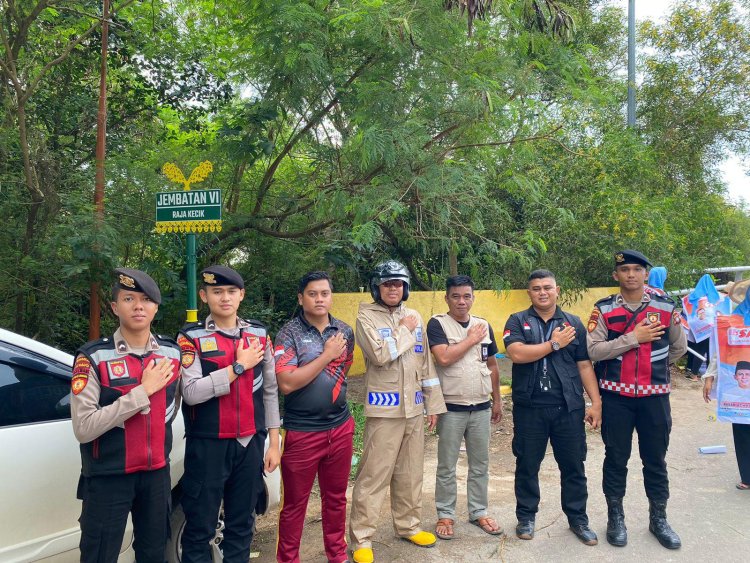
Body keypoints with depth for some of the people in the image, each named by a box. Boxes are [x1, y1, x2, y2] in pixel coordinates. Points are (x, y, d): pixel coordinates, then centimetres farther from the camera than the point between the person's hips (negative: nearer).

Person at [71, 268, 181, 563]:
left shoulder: (173, 353, 2)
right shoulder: (94, 357, -14)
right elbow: (83, 428, -22)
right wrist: (142, 391, -22)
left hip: (157, 473, 5)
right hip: (107, 477, -4)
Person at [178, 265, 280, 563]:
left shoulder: (259, 335, 6)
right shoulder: (191, 337, -5)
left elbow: (270, 391, 9)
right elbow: (191, 392, -17)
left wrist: (273, 442, 7)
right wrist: (238, 366, -15)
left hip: (250, 443, 3)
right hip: (207, 445, -3)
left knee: (241, 524, 14)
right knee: (200, 527, 6)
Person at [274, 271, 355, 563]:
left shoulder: (345, 332, 4)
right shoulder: (289, 333, -11)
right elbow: (286, 383, -22)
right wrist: (326, 355, -18)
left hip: (340, 428, 5)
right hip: (302, 432, -4)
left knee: (336, 498, 18)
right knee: (294, 504, 9)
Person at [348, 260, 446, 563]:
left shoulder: (414, 317, 10)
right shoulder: (367, 317, -7)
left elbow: (426, 363, 13)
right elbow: (381, 355, -22)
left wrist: (433, 403, 11)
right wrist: (405, 330, -10)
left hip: (413, 407, 6)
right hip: (384, 409, -6)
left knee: (411, 473, 16)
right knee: (373, 475, -2)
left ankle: (408, 525, 33)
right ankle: (361, 539, 10)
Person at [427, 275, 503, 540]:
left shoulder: (484, 326, 7)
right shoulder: (437, 324, -8)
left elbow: (492, 366, 14)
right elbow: (443, 358, -23)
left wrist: (497, 400, 15)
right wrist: (471, 339, -14)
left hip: (481, 408, 4)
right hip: (451, 408, -4)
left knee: (480, 465, 14)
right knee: (446, 467, 7)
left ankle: (479, 512, 29)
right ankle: (445, 515, 21)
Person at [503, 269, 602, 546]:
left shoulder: (573, 323, 8)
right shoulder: (517, 321, 1)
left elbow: (584, 365, 8)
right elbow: (516, 354, -16)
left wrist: (596, 402, 3)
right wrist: (554, 344, -11)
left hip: (569, 408, 2)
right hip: (529, 408, -1)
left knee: (573, 466, 10)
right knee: (527, 466, 10)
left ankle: (578, 518, 28)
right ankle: (526, 517, 27)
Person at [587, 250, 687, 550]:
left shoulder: (666, 307, 1)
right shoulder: (604, 309, -4)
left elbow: (679, 347, 14)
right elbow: (593, 350, -13)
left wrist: (654, 366, 13)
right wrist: (633, 338, -17)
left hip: (655, 396, 1)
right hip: (616, 396, -1)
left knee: (655, 459, 12)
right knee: (616, 458, 10)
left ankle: (658, 519, 29)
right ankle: (615, 517, 25)